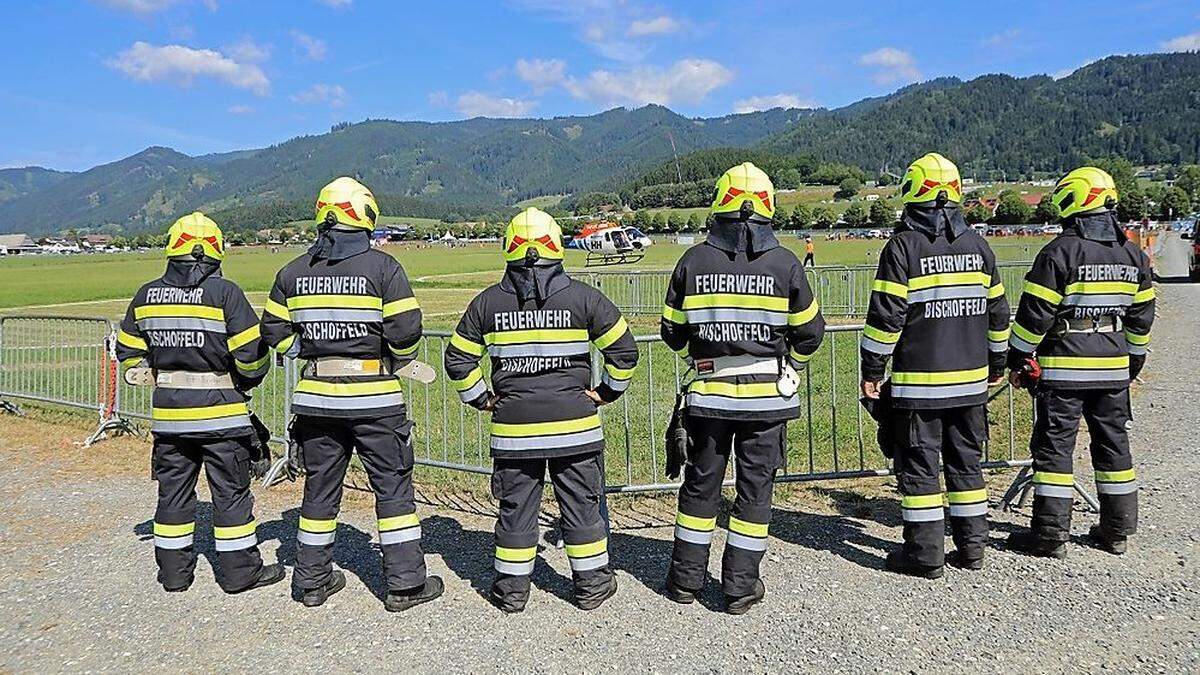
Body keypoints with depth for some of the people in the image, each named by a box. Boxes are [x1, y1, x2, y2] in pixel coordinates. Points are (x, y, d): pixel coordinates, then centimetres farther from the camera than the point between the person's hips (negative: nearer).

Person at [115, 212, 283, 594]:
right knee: (231, 490, 5)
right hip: (219, 406, -5)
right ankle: (239, 571, 12)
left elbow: (129, 352, 11)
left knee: (173, 489, 15)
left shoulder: (147, 295, 5)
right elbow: (251, 351, -14)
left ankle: (173, 571, 24)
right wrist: (249, 381, 5)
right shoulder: (224, 292, -12)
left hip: (167, 409, 5)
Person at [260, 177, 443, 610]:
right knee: (392, 486, 5)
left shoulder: (294, 272, 6)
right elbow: (406, 330, -13)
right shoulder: (383, 267, -9)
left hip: (316, 395, 5)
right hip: (373, 395, -4)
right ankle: (405, 582, 10)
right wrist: (397, 361, 6)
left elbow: (275, 331, 9)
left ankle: (313, 579, 26)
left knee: (320, 486, 16)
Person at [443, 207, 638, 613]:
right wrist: (607, 391, 10)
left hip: (513, 427, 1)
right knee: (582, 504, 11)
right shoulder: (583, 297, -4)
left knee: (516, 507, 12)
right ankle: (592, 584, 23)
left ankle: (512, 589, 22)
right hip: (575, 424, -1)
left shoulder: (488, 302, 1)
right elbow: (624, 349, 0)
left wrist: (481, 399, 15)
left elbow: (458, 359, 6)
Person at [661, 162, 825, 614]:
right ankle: (740, 586, 17)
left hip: (709, 394, 1)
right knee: (755, 487, 10)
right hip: (768, 395, -1)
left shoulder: (694, 261, -5)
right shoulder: (785, 263, -7)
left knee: (700, 484, 14)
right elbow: (810, 331, 2)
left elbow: (672, 331, 2)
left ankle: (686, 579, 24)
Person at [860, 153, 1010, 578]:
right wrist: (997, 363, 24)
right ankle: (972, 546, 22)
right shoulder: (977, 245, 8)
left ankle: (925, 553, 8)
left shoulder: (903, 246, -10)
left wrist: (872, 370, -6)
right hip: (971, 379, 6)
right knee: (966, 461, 15)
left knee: (918, 465, 3)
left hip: (918, 381, -5)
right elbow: (997, 311, 14)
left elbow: (885, 315, -13)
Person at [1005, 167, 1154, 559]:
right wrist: (1134, 360, 24)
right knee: (1114, 444, 15)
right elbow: (1141, 317, 14)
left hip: (1063, 368, -6)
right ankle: (1118, 530, 24)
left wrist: (1017, 358, -4)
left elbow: (1034, 314, -13)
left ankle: (1051, 534, 4)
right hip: (1114, 369, 7)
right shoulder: (1133, 256, 8)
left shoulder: (1060, 252, -13)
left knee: (1054, 446, 0)